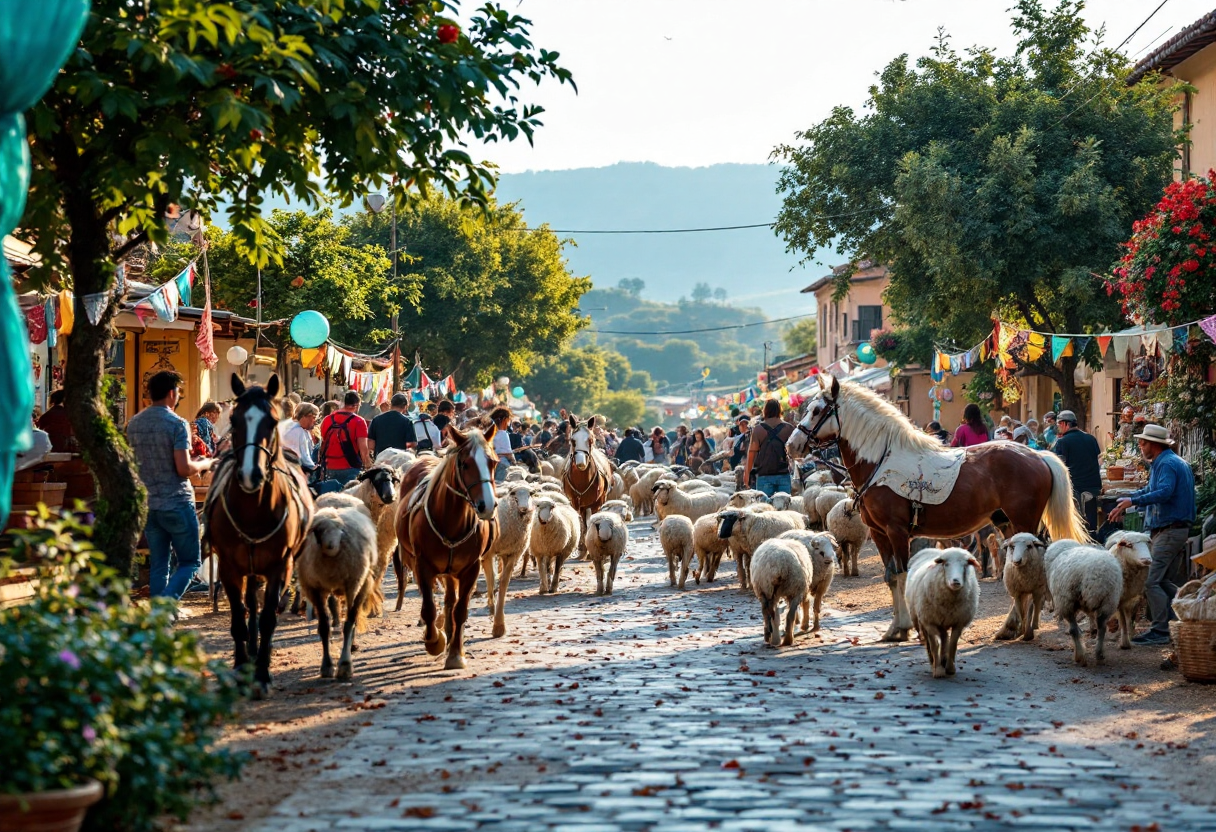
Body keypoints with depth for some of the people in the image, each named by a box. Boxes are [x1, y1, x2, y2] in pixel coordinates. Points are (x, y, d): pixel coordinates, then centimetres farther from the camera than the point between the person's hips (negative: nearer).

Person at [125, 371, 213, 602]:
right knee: (190, 562, 3)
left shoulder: (133, 424, 7)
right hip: (177, 503, -6)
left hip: (148, 504, 6)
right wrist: (205, 464, 0)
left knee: (157, 566, 11)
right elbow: (184, 468, -18)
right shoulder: (177, 424, -13)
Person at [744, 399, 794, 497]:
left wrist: (747, 473, 9)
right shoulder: (788, 428, 3)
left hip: (764, 475, -1)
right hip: (783, 474, 1)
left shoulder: (759, 429, -1)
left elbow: (752, 452, 0)